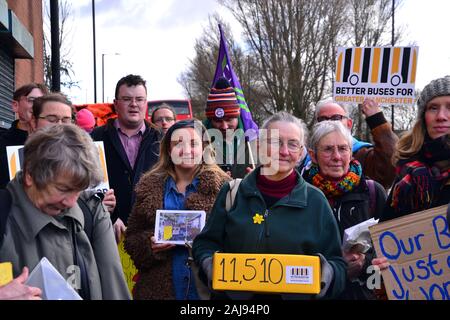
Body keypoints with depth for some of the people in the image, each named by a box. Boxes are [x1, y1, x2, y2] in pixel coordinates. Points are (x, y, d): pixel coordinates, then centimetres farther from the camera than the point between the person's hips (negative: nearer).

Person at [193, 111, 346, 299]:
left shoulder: (315, 201, -6)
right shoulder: (232, 192, -4)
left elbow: (337, 264, -2)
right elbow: (205, 243, 2)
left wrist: (326, 274, -22)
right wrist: (209, 263, -18)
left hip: (296, 294, 0)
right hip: (232, 294, 1)